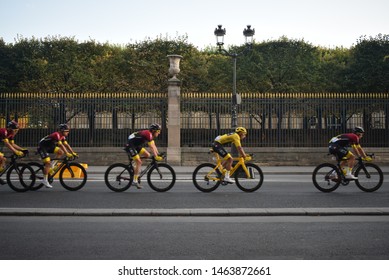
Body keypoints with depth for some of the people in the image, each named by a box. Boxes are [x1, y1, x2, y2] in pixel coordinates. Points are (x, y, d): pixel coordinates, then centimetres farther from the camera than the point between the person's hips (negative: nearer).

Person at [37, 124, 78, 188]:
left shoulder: (62, 136, 0)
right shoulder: (57, 135, -27)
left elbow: (66, 145, 2)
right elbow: (61, 145, -35)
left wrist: (73, 153, -4)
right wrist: (67, 154, -39)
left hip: (49, 147, 9)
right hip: (42, 147, -9)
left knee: (61, 152, -5)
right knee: (48, 163, -15)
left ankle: (52, 165, 7)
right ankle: (45, 180, -8)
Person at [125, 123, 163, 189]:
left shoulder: (151, 135, 9)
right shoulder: (148, 134, -20)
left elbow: (154, 146, 12)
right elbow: (151, 147, -24)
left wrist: (158, 154, 5)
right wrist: (156, 157, -23)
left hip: (136, 146, 10)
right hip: (130, 146, -10)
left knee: (147, 155, 4)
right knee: (139, 162, -13)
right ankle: (135, 181, -10)